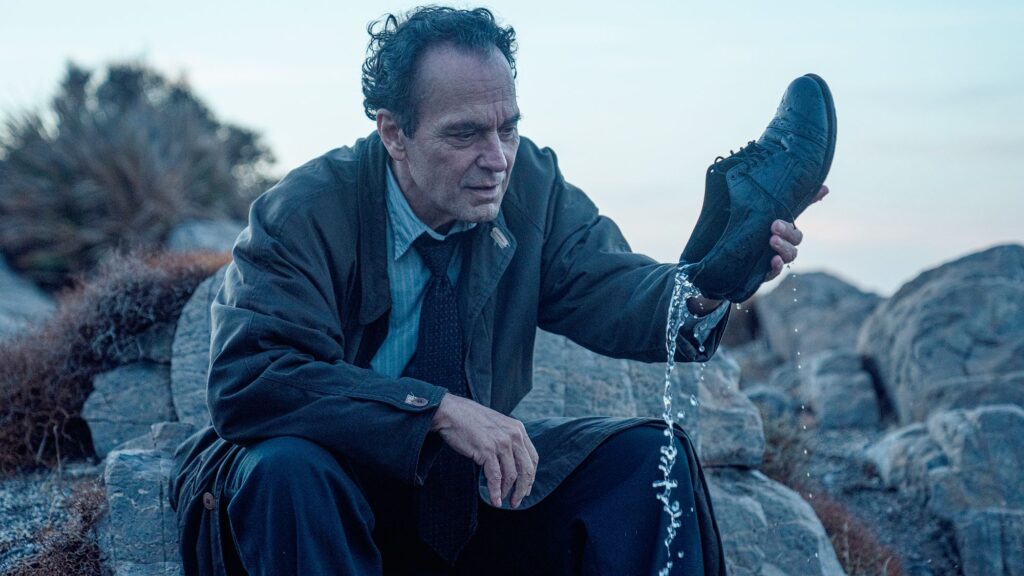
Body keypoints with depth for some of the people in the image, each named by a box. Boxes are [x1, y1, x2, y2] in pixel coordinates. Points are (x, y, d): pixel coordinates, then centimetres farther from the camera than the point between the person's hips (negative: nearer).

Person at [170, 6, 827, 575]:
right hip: (334, 489, -4)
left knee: (649, 453, -14)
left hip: (476, 481, 4)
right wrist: (439, 409, -39)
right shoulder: (305, 212, -20)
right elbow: (245, 381, -31)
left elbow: (611, 290, -17)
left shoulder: (531, 184, -6)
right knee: (286, 468, -37)